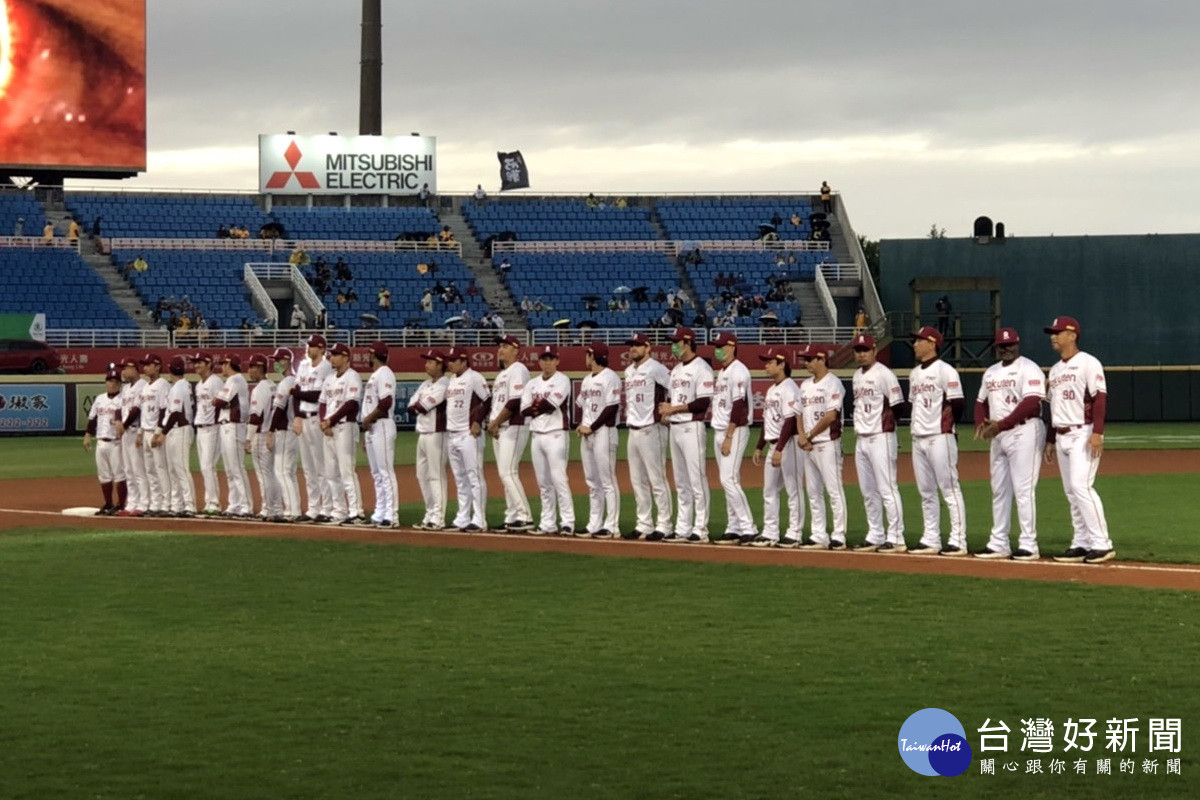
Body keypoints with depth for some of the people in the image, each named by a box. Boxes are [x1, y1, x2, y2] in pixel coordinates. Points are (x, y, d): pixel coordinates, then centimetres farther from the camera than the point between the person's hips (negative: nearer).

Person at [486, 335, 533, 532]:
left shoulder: (518, 370, -10)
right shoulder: (501, 373, 20)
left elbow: (515, 402, -19)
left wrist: (495, 423, -14)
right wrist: (492, 423, 4)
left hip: (513, 427, -10)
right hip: (498, 429, 10)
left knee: (508, 473, -15)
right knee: (506, 474, 9)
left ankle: (525, 517, -14)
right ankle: (512, 518, 11)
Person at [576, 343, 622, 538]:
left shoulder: (609, 377, -10)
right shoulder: (587, 380, 18)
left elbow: (612, 407, -16)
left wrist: (591, 427, -16)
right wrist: (580, 424, 3)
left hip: (603, 431, -9)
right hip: (587, 433, 9)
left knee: (607, 480, -8)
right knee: (592, 482, 11)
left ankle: (611, 526, -7)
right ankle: (594, 524, 15)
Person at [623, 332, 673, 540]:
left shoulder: (655, 368, -10)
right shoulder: (629, 371, 16)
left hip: (651, 430, -9)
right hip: (633, 430, 9)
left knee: (657, 480, -7)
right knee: (638, 481, 11)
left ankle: (664, 525, -4)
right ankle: (644, 524, 17)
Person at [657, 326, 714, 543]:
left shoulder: (701, 368, -10)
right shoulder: (676, 370, 18)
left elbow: (704, 402, -17)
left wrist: (675, 408, -17)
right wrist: (665, 406, 1)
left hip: (692, 427, -9)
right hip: (675, 427, 9)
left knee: (697, 480, -7)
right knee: (681, 482, 11)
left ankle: (700, 529, -5)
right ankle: (682, 529, 15)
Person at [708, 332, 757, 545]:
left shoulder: (737, 371, -12)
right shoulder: (721, 373, 18)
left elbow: (738, 406, -19)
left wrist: (729, 437, -21)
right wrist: (720, 437, 15)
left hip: (735, 431, -10)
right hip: (719, 431, 10)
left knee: (729, 480, -15)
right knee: (728, 481, 9)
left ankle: (748, 528, -15)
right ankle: (733, 528, 12)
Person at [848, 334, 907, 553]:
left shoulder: (884, 374, -10)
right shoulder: (857, 376, 16)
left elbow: (898, 407, -12)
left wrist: (884, 422, -4)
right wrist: (860, 424, 10)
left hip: (880, 438, -9)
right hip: (861, 439, 9)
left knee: (887, 489, -9)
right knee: (868, 492, 12)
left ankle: (896, 539, -8)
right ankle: (875, 537, 18)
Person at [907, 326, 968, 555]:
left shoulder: (945, 371, -9)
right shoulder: (914, 374, 16)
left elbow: (957, 405, -12)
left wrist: (945, 424, -6)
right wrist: (917, 425, 12)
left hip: (940, 438, -9)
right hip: (918, 439, 9)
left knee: (950, 489, -7)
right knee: (926, 493, 11)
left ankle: (958, 541, -8)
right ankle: (930, 540, 15)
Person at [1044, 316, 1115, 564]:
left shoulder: (1087, 363, -7)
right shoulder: (1055, 369, 18)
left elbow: (1100, 398, -15)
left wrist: (1097, 433, -24)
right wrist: (1050, 441, 20)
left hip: (1083, 434, -9)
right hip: (1061, 436, 9)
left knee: (1081, 486, -17)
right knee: (1071, 492, 7)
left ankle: (1102, 544, -15)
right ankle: (1081, 544, 10)